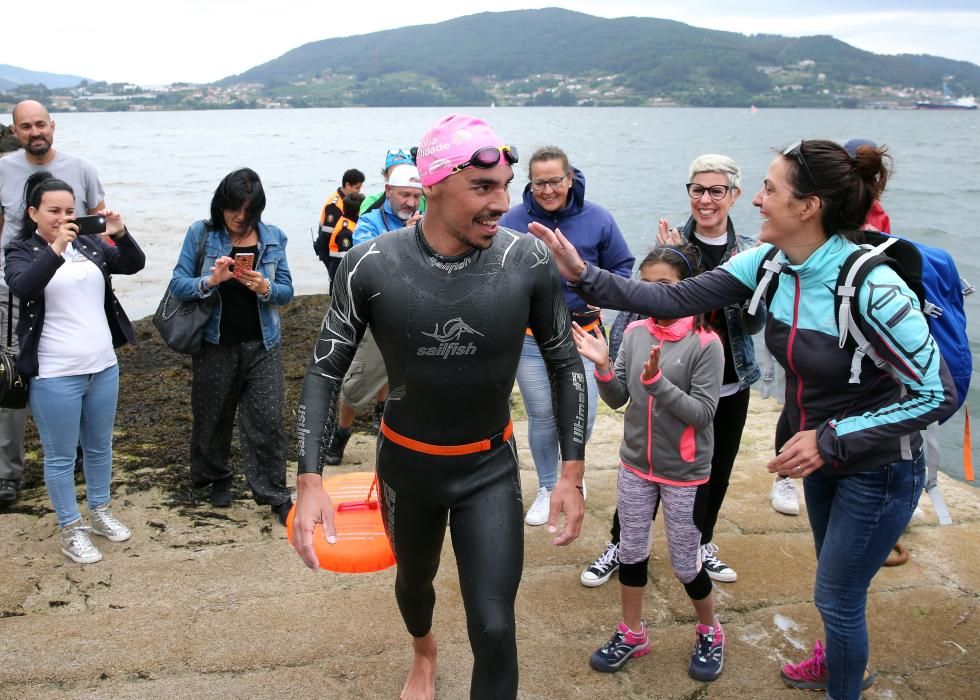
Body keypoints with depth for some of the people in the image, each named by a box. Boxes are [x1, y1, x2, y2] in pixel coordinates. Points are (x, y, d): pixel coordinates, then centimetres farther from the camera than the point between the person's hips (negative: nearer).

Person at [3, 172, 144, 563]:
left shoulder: (88, 244, 6)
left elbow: (134, 265, 1)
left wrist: (121, 234, -17)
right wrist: (55, 249, -37)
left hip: (103, 367, 5)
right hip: (55, 375, -5)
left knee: (99, 447, 18)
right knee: (61, 456, 5)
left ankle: (99, 513, 35)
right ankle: (70, 531, 18)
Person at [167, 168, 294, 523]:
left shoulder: (273, 238, 2)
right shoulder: (201, 233, -3)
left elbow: (287, 292, 3)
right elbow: (178, 284, -6)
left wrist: (265, 288, -18)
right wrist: (210, 281, -24)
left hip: (262, 346, 1)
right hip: (215, 345, 0)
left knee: (267, 420, -3)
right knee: (213, 417, 14)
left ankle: (276, 495, 8)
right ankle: (216, 478, 38)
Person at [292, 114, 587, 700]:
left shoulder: (529, 262, -18)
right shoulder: (372, 266, -19)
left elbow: (566, 364, -5)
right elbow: (326, 371, -9)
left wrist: (572, 473, -8)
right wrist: (311, 480, -18)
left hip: (491, 467, -1)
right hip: (406, 463, 1)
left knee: (494, 628, -8)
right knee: (414, 578, 27)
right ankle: (424, 652, 63)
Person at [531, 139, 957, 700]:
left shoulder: (871, 287, -32)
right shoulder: (770, 264, -11)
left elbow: (938, 395, -26)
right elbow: (677, 300, -12)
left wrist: (831, 439, -26)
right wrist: (584, 275, -19)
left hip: (878, 469, -7)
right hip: (821, 453, 7)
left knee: (836, 595, 8)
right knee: (837, 582, 29)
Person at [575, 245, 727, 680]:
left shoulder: (706, 343, -16)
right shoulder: (635, 333, -5)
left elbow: (702, 412, -20)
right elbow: (617, 399, -2)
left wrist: (656, 380, -30)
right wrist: (603, 367, -20)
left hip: (685, 473, -4)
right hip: (635, 465, 4)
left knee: (685, 563, 9)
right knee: (631, 551, 15)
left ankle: (710, 633, 35)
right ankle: (632, 634, 35)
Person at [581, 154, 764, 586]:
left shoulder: (749, 252, -2)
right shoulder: (672, 243, -7)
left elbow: (754, 325, -2)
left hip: (730, 385, 3)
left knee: (718, 469, 16)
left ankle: (702, 544, 37)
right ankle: (619, 545, 22)